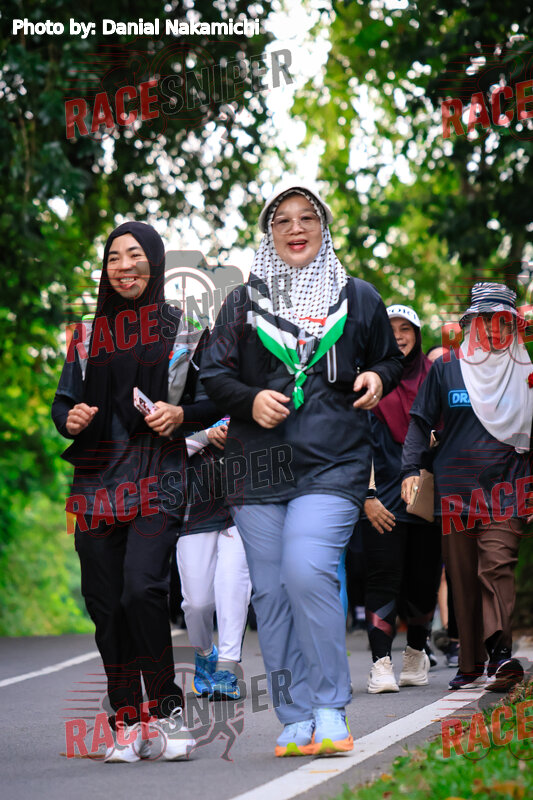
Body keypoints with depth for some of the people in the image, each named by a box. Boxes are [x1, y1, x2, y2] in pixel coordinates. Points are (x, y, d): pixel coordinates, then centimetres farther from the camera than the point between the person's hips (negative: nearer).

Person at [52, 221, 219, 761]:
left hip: (156, 479, -4)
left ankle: (164, 710, -6)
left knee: (142, 590, -20)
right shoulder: (89, 336, 16)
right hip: (97, 482, 4)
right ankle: (127, 721, 8)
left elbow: (215, 401, 9)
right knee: (106, 604, 0)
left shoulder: (182, 330, 7)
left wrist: (182, 415, -11)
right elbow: (63, 402, 20)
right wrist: (70, 419, -2)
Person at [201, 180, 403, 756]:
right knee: (270, 590, 1)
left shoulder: (358, 299, 12)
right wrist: (250, 400, -9)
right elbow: (213, 373, 11)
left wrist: (379, 379, 2)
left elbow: (390, 357, 25)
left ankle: (331, 709, -12)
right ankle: (296, 719, 8)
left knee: (307, 571, -22)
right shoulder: (243, 303, 13)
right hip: (257, 467, 3)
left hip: (332, 463, -3)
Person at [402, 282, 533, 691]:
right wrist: (411, 468, -2)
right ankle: (472, 666, 9)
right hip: (455, 486, 1)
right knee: (463, 577, 2)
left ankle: (500, 654, -27)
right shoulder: (446, 367, 7)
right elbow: (421, 420, 10)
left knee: (497, 564, -19)